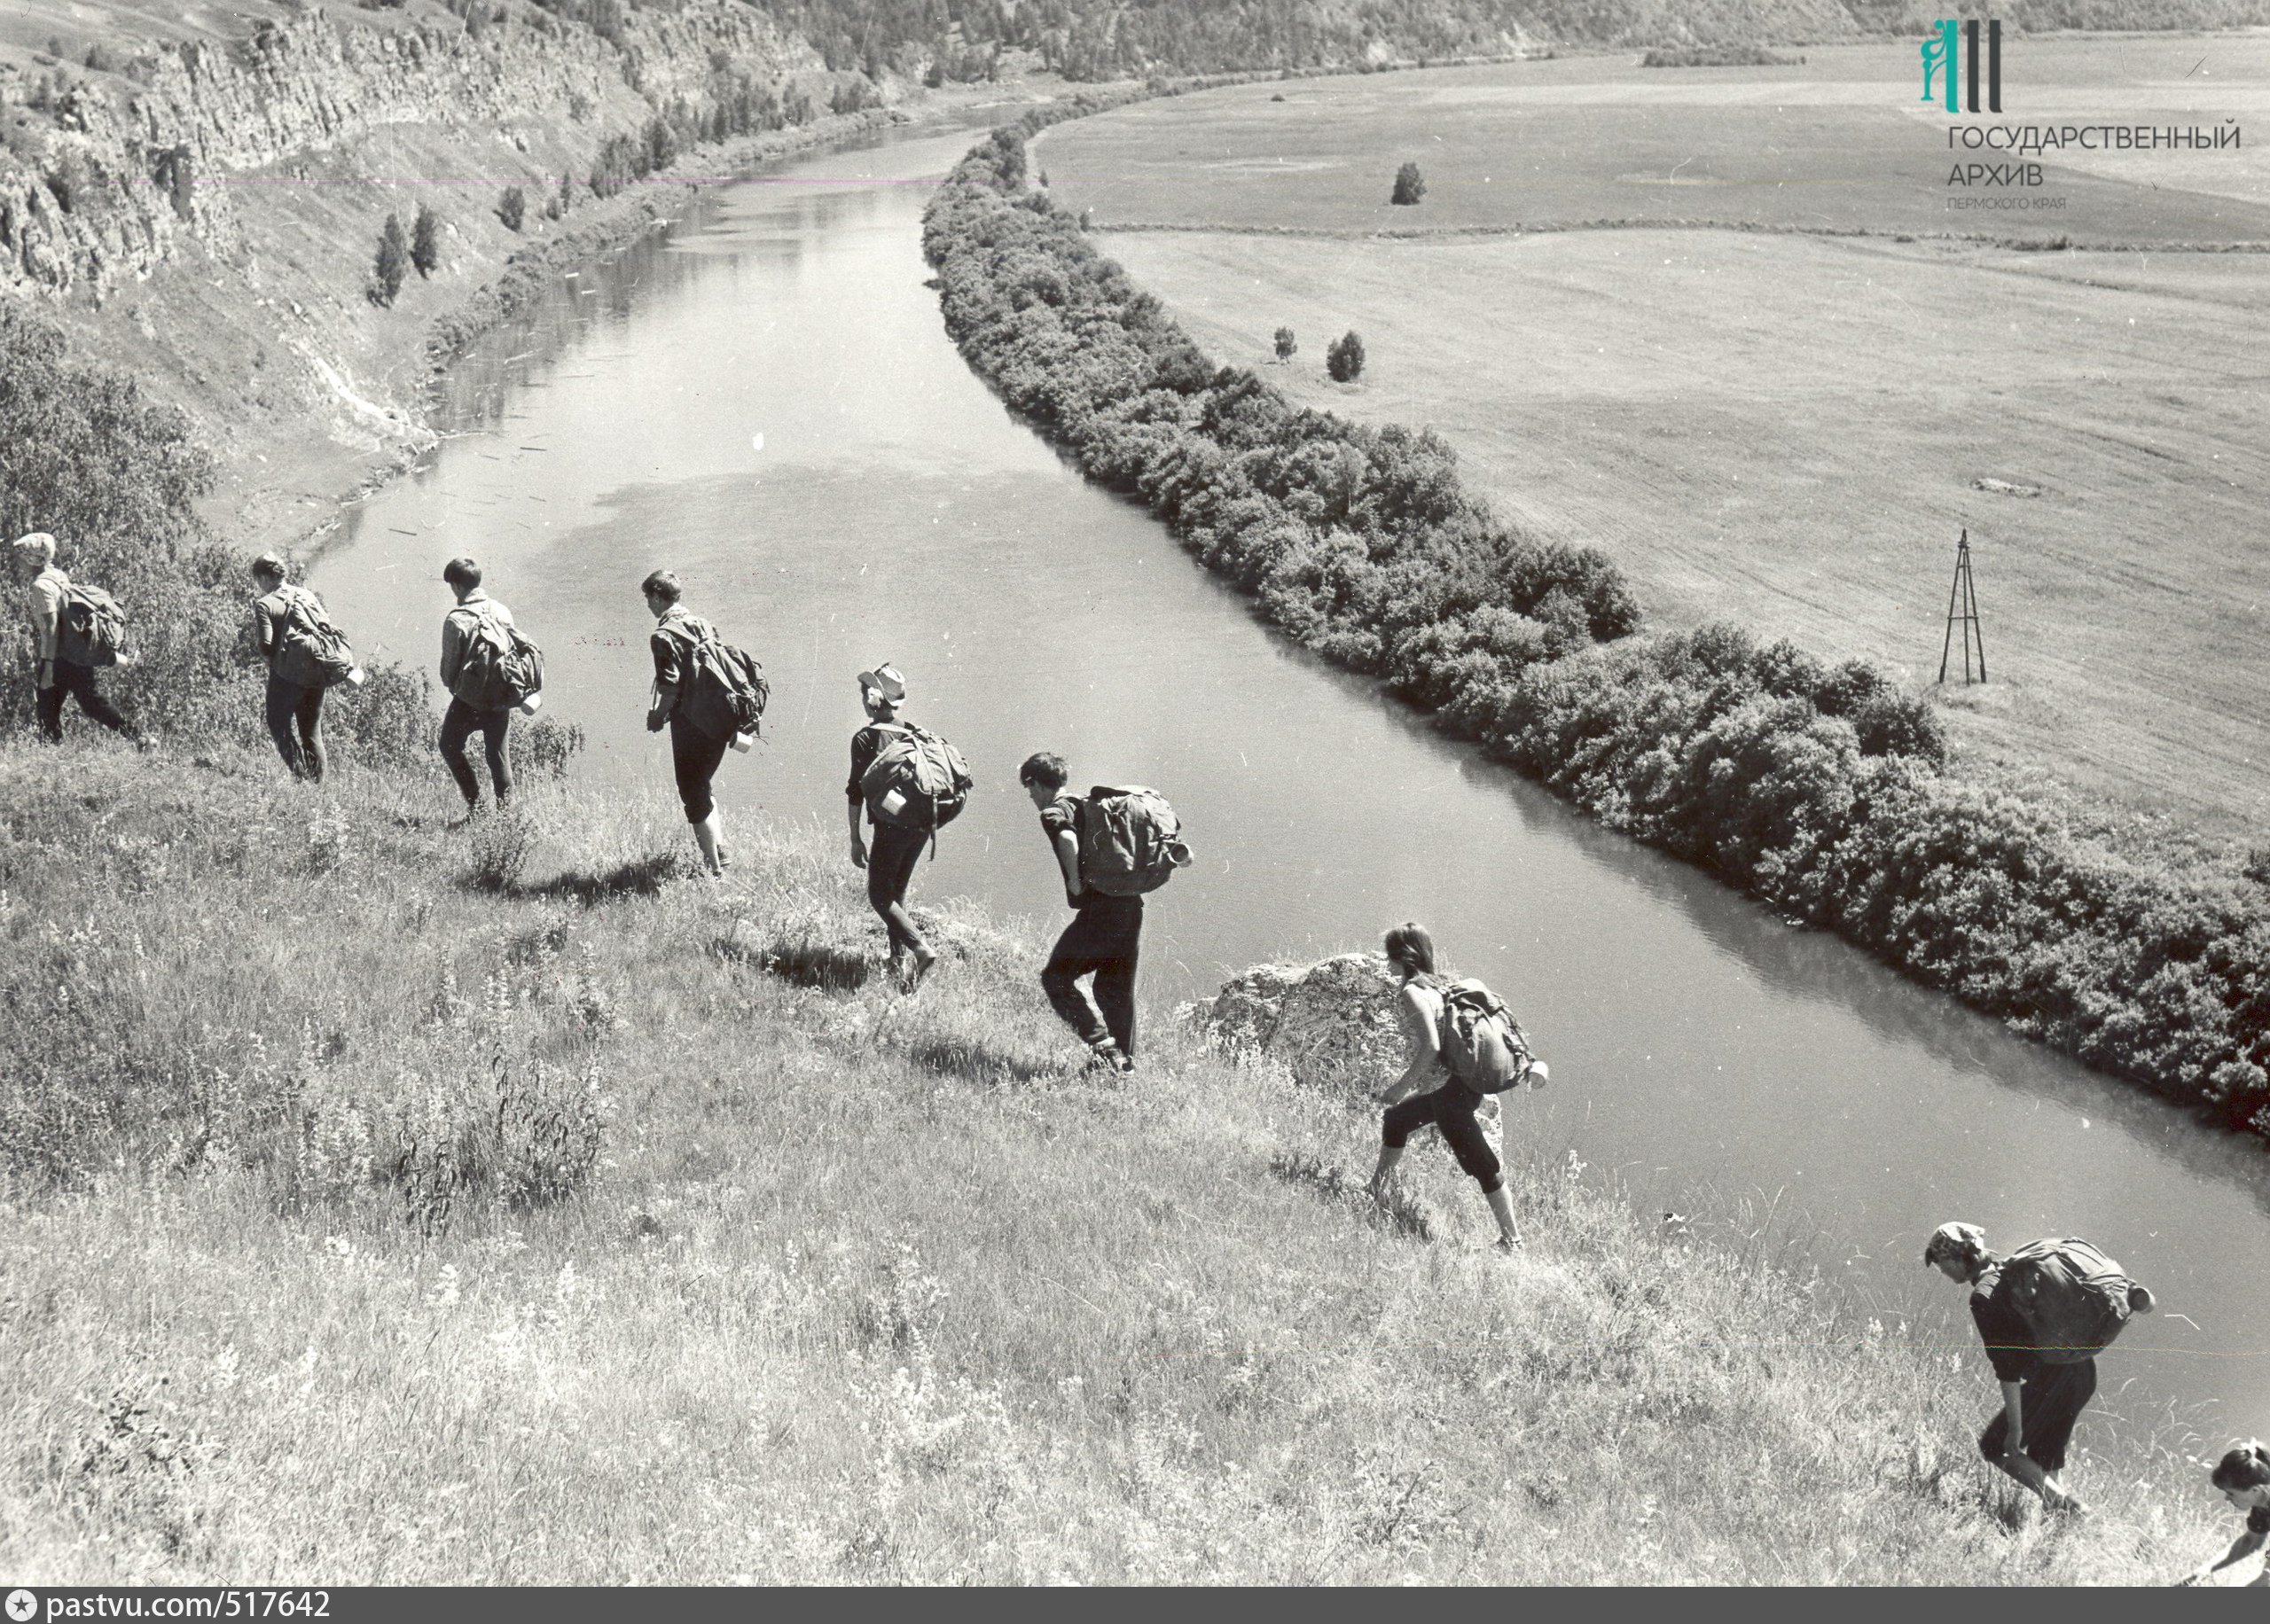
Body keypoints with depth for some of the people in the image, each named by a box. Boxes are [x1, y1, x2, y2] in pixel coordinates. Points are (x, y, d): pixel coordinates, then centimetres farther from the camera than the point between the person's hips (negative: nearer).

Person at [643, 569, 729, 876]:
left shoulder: (664, 636, -12)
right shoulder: (704, 625, 10)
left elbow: (671, 685, -18)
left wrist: (657, 716, -3)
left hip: (689, 724, -7)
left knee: (694, 796, 3)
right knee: (702, 788, 24)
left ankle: (713, 867, 4)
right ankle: (720, 852, 25)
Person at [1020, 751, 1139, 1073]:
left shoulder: (1052, 813, -3)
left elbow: (1068, 839, -25)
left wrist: (1075, 882, -16)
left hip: (1097, 910, -8)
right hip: (1131, 905, 8)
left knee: (1056, 977, 4)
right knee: (1117, 987, 15)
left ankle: (1102, 1043, -7)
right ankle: (1125, 1061, 16)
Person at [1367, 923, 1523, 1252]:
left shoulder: (1411, 993, -15)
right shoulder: (1434, 985, 11)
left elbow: (1431, 1047, -24)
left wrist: (1402, 1086, -15)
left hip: (1453, 1093, -10)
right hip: (1464, 1083, 10)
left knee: (1480, 1163, -3)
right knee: (1396, 1119, 26)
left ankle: (1512, 1241, 3)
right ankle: (1377, 1192, 40)